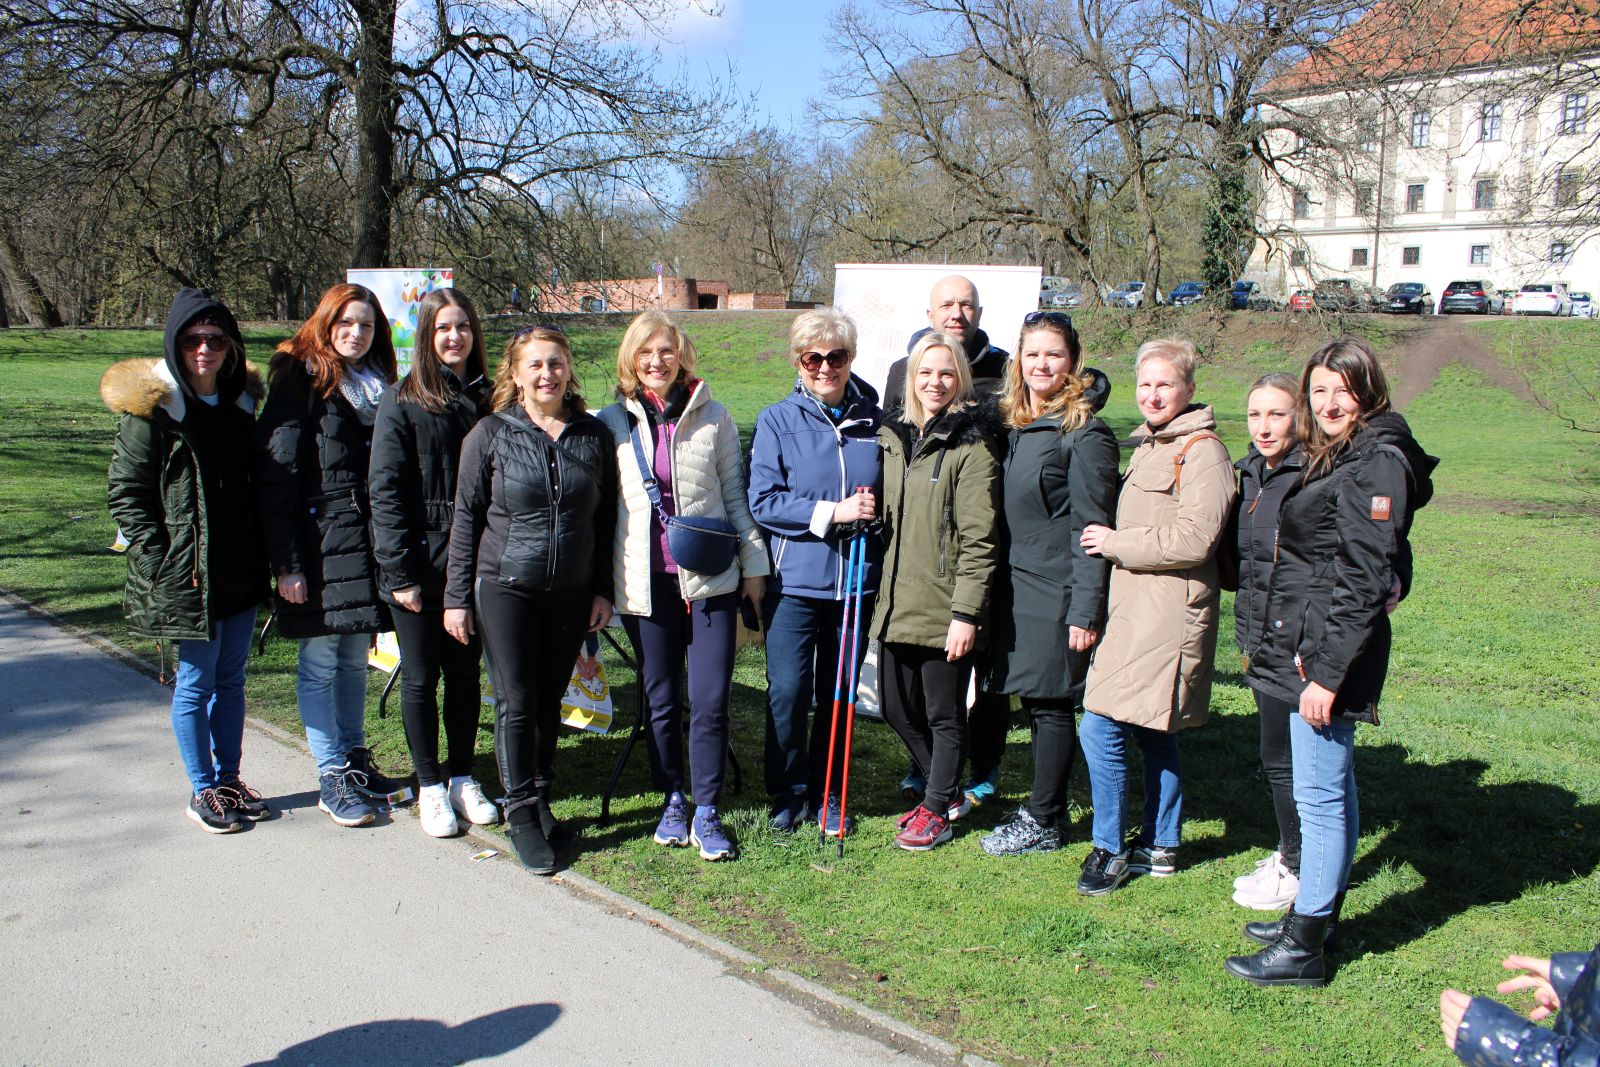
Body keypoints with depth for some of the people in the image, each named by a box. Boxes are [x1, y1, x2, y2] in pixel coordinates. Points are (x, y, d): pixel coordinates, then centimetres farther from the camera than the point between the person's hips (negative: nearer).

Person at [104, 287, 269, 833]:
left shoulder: (240, 402, 9)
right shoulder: (152, 408, -9)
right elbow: (124, 491, -8)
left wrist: (262, 554, 10)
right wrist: (159, 558, -14)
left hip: (240, 572, 6)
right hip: (186, 575, -5)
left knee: (231, 677, 13)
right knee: (196, 681, 4)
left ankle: (228, 778, 26)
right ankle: (202, 791, 16)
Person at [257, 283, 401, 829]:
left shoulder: (377, 384, 12)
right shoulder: (300, 381, -7)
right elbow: (276, 476, -12)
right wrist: (287, 563, -16)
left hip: (367, 545, 6)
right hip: (319, 546, -6)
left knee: (356, 658, 15)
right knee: (320, 664, 1)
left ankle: (354, 760, 27)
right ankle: (332, 779, 9)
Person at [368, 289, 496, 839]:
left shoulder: (486, 399, 6)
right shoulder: (403, 402, -5)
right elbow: (385, 490, -8)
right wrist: (400, 572, -13)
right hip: (421, 562, -3)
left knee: (465, 673, 12)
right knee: (421, 677, 7)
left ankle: (462, 778, 25)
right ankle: (429, 788, 19)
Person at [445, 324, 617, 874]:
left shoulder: (594, 436, 3)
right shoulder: (491, 434, -3)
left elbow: (606, 519, 8)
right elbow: (466, 518, -1)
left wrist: (603, 591, 6)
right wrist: (456, 597, -3)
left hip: (570, 594, 2)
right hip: (505, 589, -2)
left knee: (549, 701, 11)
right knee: (516, 702, -2)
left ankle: (541, 800, 25)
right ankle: (521, 814, 8)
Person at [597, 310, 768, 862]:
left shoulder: (712, 417, 3)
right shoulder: (612, 422, 3)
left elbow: (735, 495, 8)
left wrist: (754, 564, 7)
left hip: (710, 576, -1)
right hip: (645, 581, 1)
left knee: (711, 701, -2)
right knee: (661, 701, 10)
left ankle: (707, 813, 11)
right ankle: (673, 801, 27)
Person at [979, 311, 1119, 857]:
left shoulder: (1084, 433, -12)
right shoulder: (1016, 425, 12)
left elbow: (1092, 529, -15)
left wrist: (1086, 611, -18)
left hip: (1057, 595, -8)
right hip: (1019, 587, 8)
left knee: (1052, 705, 2)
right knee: (1034, 701, 15)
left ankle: (1042, 824, 13)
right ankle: (1046, 808, 28)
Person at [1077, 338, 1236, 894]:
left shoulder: (1202, 452, -12)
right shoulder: (1149, 447, 19)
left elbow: (1192, 540, -22)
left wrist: (1115, 543, -13)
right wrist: (1114, 541, 13)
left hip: (1168, 618, -10)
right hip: (1136, 613, 10)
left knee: (1102, 729, -10)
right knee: (1152, 733, 16)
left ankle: (1111, 849, 3)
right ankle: (1160, 846, 27)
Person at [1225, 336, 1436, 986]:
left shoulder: (1376, 464, -16)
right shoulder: (1337, 457, 14)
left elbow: (1364, 581, -21)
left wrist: (1326, 673, -21)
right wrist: (1315, 661, 14)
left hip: (1331, 650, -10)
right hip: (1311, 646, 10)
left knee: (1319, 797, -3)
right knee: (1333, 790, 18)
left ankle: (1303, 948, 7)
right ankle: (1317, 915, 31)